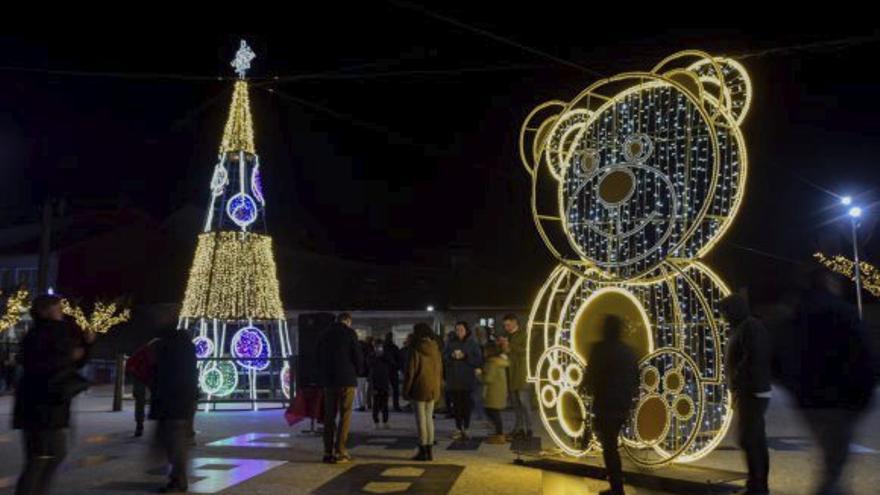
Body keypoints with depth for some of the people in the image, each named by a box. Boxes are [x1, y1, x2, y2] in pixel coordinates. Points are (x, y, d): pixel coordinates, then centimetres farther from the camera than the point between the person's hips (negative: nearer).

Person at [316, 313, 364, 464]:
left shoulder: (325, 334, 10)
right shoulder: (349, 333, -6)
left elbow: (319, 358, 14)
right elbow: (358, 356, -7)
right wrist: (357, 371, 11)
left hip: (328, 380, 5)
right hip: (346, 380, -5)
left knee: (329, 416, 9)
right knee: (345, 416, 0)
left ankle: (328, 452, 9)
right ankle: (340, 452, -4)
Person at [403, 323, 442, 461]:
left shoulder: (416, 350, -12)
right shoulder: (436, 350, 6)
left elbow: (410, 372, -12)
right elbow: (440, 370, 13)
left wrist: (405, 390, -4)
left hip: (419, 389, -6)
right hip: (433, 390, 6)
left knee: (421, 419, 0)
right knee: (429, 418, 13)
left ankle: (423, 451, 3)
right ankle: (430, 450, 15)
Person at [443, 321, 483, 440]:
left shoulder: (472, 343, 1)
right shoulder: (451, 343, 6)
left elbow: (479, 361, -5)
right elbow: (443, 359, 4)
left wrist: (465, 356, -16)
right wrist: (451, 356, -15)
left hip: (467, 380, -2)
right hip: (453, 380, 2)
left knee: (466, 405, -4)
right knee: (456, 405, 4)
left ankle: (465, 428, 5)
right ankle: (458, 428, 14)